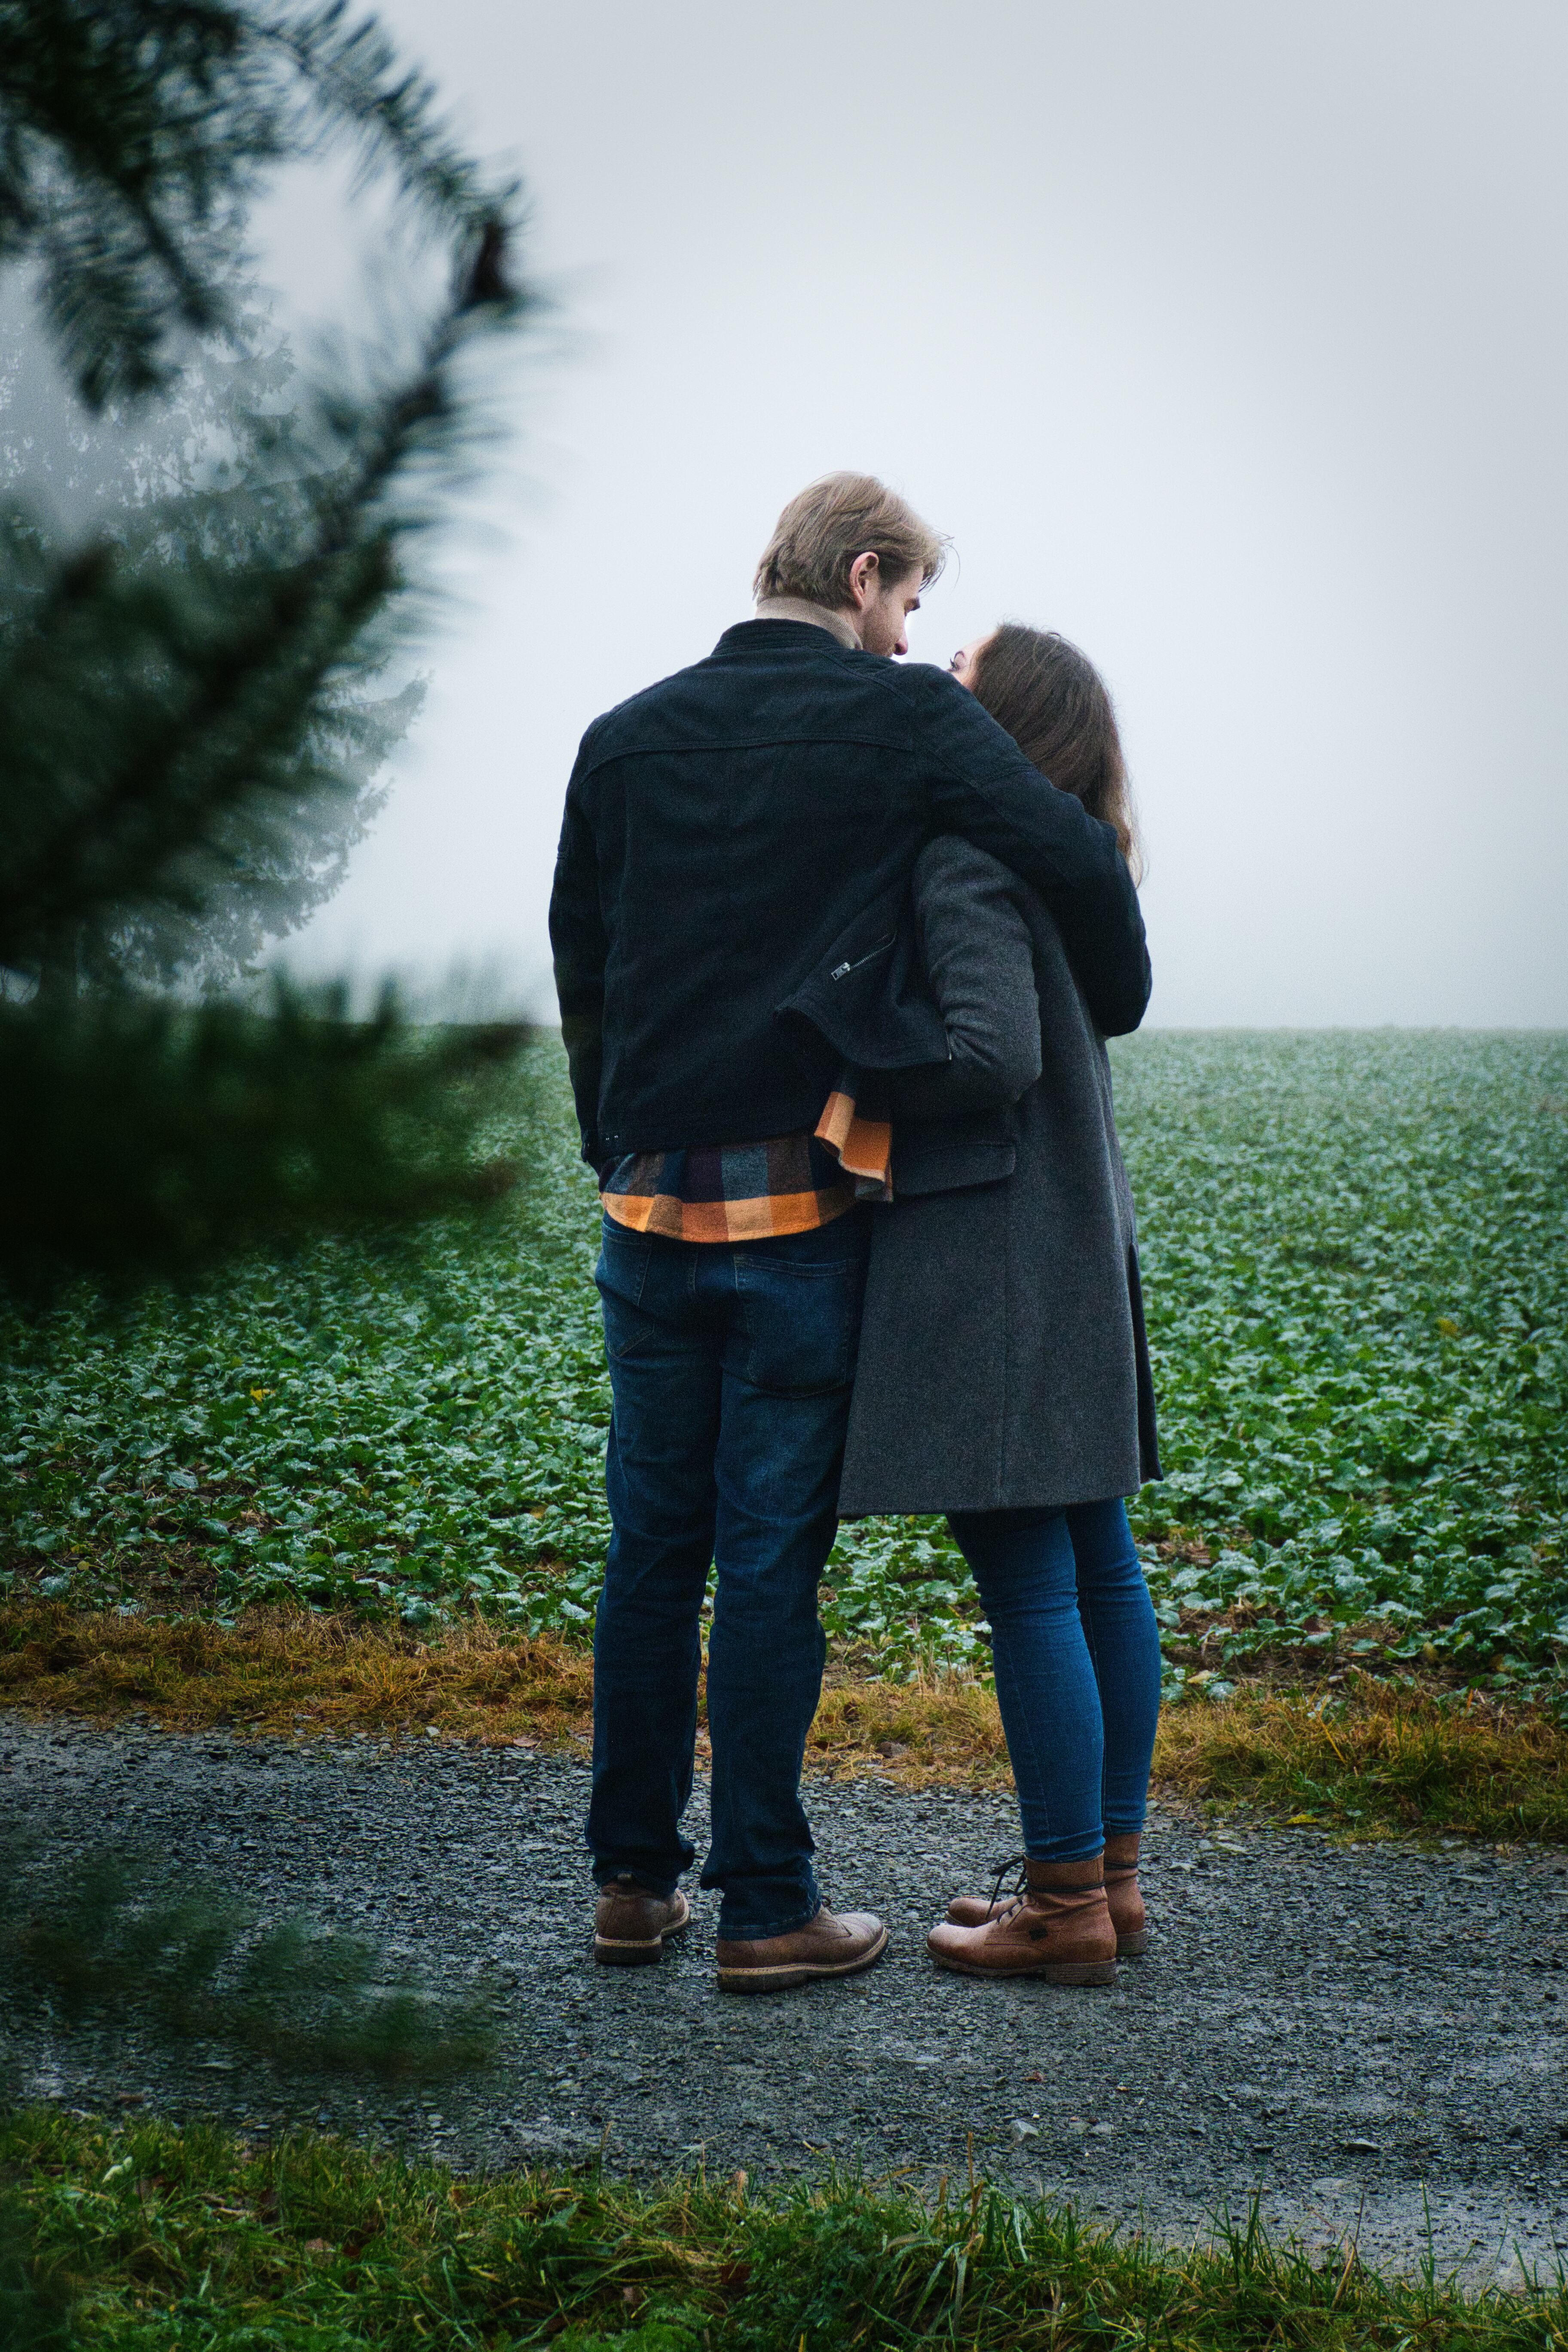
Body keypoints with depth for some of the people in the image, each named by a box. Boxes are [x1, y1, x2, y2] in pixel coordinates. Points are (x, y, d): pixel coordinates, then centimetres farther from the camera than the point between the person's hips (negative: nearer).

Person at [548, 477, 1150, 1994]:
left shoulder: (626, 738, 9)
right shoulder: (908, 718, -5)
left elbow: (580, 975, 14)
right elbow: (1077, 865, -14)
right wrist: (1112, 1013, 6)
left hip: (652, 1204, 4)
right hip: (806, 1212, -4)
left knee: (650, 1546, 13)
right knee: (771, 1559, 2)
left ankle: (631, 1880, 21)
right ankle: (766, 1910, 10)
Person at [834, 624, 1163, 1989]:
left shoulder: (967, 857, -13)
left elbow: (993, 1055, -23)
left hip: (990, 1255, -10)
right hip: (1078, 1244, 10)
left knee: (1028, 1583, -4)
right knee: (1097, 1565, 12)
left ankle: (1066, 1904, 2)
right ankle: (1111, 1871, 22)